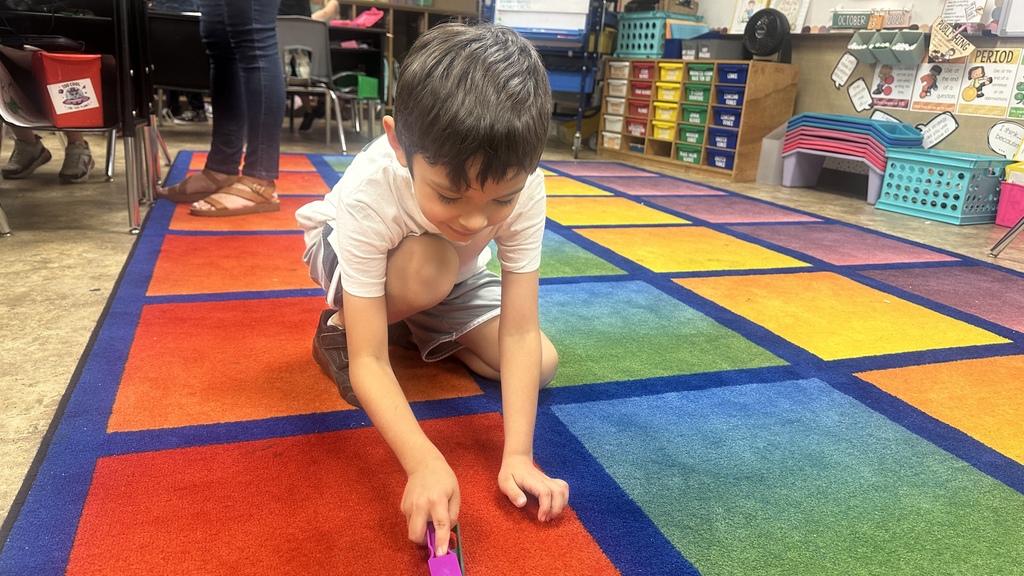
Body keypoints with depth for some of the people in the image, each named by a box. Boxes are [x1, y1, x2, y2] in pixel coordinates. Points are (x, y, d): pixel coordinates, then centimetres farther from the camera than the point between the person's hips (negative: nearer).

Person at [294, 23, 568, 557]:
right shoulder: (368, 195, -42)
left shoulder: (520, 186, -35)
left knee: (542, 366, -10)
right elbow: (368, 362, -40)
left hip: (454, 279, 4)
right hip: (349, 253, -4)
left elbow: (520, 332, -32)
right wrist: (424, 461, -53)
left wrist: (517, 455, -38)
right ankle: (337, 327, -6)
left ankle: (417, 328, 15)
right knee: (429, 265, -39)